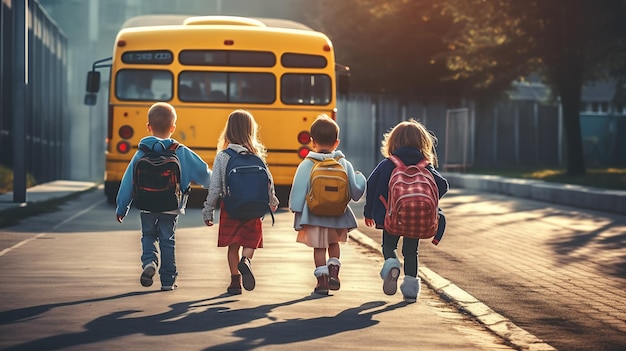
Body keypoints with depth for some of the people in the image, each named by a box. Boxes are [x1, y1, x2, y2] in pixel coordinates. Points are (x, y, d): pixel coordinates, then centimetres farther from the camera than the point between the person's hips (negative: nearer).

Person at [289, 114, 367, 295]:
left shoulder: (306, 165, -9)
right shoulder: (344, 164, -3)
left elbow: (298, 191, -7)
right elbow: (355, 191, 0)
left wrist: (297, 213, 2)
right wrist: (360, 178, 20)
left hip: (314, 215, -2)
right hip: (338, 216, 2)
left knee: (319, 248, 7)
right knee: (334, 244, 23)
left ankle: (322, 281, 5)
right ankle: (333, 272, 7)